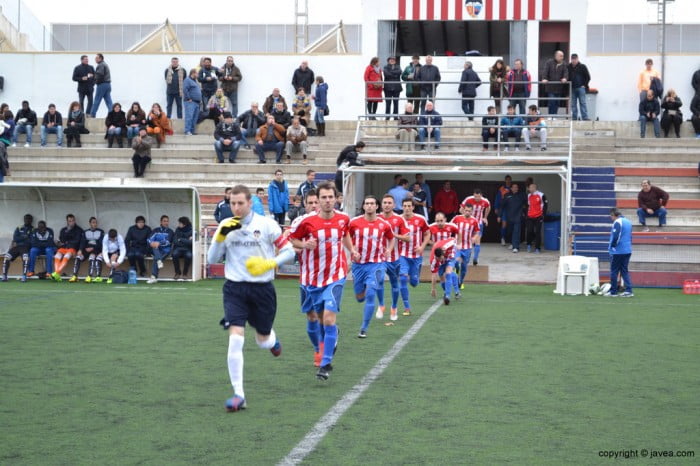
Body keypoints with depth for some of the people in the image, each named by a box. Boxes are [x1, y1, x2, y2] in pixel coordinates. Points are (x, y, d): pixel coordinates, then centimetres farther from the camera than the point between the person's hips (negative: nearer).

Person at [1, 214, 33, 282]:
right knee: (6, 257, -22)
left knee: (25, 257, -36)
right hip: (16, 246, 3)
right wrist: (25, 237, -6)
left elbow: (31, 241, -7)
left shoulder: (33, 230, 7)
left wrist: (19, 240, -6)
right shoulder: (19, 228, 18)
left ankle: (24, 277, -33)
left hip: (26, 247, -3)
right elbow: (15, 238, 5)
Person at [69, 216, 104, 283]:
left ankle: (89, 277, -41)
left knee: (92, 256, -35)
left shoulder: (101, 232, 6)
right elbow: (83, 242, 1)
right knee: (78, 257, -25)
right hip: (86, 249, 3)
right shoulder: (85, 232, 14)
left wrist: (92, 248, -16)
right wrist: (80, 250, -17)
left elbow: (101, 243, -2)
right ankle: (74, 276, -28)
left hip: (96, 249, -3)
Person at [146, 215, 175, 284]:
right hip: (156, 250, 2)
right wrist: (151, 243, -22)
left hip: (165, 251, -2)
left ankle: (154, 277, -39)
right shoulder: (156, 230, 16)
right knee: (154, 246, -32)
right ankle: (159, 261, -56)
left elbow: (168, 242, -9)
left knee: (155, 258, -30)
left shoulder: (170, 232, 8)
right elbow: (149, 239, 2)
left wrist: (159, 243, -27)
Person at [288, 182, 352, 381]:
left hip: (334, 277, 0)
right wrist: (305, 245, -17)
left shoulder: (343, 219, -2)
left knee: (329, 318, -15)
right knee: (313, 318, 12)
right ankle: (320, 351, 40)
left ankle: (326, 364, -10)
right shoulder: (307, 221, -10)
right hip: (311, 278, 0)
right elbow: (292, 239, 1)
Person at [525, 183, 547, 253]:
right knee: (529, 231, -4)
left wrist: (543, 215, -7)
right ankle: (529, 245, 18)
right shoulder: (529, 196, 11)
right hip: (530, 217, 4)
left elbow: (545, 205, -4)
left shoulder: (541, 195, -6)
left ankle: (537, 248, 5)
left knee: (537, 233, -1)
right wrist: (526, 214, 13)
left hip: (538, 217, -4)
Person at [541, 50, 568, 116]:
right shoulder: (549, 62, 0)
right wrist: (544, 78, -26)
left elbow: (566, 72, -1)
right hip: (550, 87, -4)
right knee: (551, 101, -9)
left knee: (557, 102, 5)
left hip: (559, 87, 4)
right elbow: (545, 71, -10)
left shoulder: (563, 64, 9)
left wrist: (565, 78, -22)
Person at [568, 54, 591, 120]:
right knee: (573, 104, 3)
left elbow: (588, 77, 4)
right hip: (572, 88, 3)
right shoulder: (569, 67, 9)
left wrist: (584, 85, -2)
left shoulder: (582, 67, 1)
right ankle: (574, 118, 7)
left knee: (582, 103, -7)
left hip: (581, 88, -3)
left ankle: (585, 117, -10)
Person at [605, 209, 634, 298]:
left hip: (618, 251, -8)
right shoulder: (628, 222, 14)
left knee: (614, 271, 1)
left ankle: (613, 292, 3)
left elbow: (615, 237, -21)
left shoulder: (617, 222, -13)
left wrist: (612, 247, -9)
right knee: (625, 271, 11)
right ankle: (628, 290, 3)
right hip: (627, 250, 8)